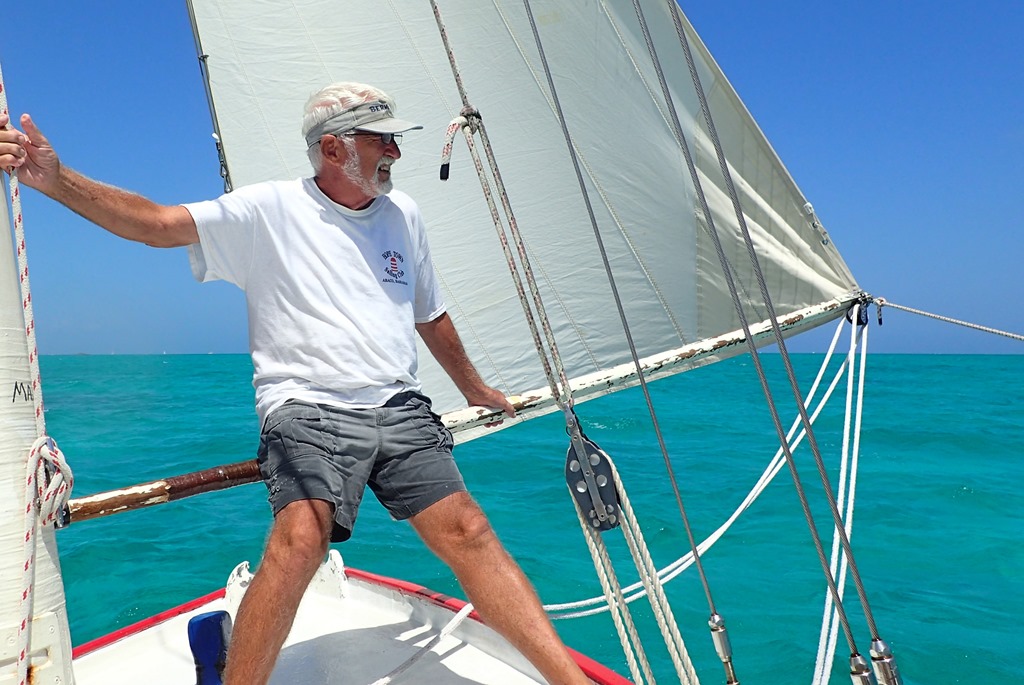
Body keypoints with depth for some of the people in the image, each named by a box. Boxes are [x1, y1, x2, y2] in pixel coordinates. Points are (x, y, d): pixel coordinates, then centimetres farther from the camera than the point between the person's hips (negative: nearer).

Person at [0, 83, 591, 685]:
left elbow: (430, 316, 25)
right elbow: (156, 224, -6)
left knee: (467, 530, -9)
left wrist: (475, 389, 33)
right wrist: (55, 179, -20)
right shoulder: (270, 209, 2)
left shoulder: (403, 213, 15)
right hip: (309, 409, -3)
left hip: (401, 408, 3)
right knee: (302, 538, -27)